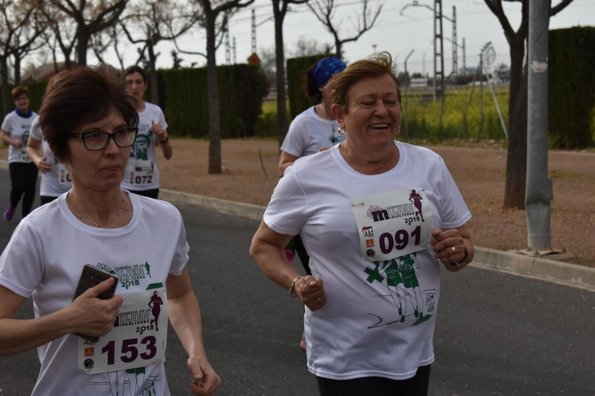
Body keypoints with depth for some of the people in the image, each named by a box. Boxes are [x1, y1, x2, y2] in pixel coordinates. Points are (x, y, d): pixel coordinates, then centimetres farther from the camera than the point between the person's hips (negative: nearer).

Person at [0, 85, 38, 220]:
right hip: (16, 159, -3)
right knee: (18, 187, -11)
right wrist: (13, 141, -19)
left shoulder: (35, 117, 1)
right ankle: (12, 207, 20)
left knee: (30, 189, 3)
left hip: (32, 159, 3)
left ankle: (26, 216, 18)